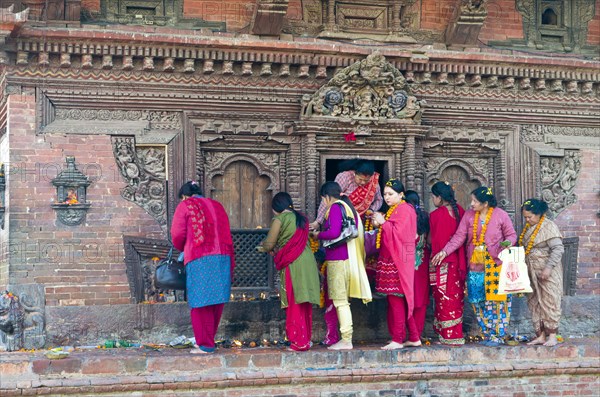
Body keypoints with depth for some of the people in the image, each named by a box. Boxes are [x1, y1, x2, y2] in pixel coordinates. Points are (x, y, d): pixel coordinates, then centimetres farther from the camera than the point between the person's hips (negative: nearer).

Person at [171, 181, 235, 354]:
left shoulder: (185, 206, 6)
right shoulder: (217, 205, 21)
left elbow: (177, 234, -1)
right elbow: (227, 236, 18)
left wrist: (182, 249, 19)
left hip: (199, 260, -5)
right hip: (223, 258, 5)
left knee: (201, 303, 0)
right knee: (216, 301, 11)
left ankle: (205, 345, 1)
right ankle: (209, 340, 20)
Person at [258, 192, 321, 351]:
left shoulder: (279, 220, -4)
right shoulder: (301, 218, 15)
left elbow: (269, 244, 0)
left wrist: (263, 248, 23)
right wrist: (275, 249, 27)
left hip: (292, 265, -6)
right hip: (308, 263, 6)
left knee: (294, 304, -1)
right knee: (305, 305, 12)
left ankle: (299, 342, -1)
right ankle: (306, 338, 16)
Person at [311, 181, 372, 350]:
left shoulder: (335, 207, -9)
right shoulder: (349, 207, 17)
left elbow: (334, 232, -21)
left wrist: (318, 235, -4)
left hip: (337, 259, -9)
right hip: (348, 258, 9)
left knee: (340, 300, -6)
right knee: (343, 301, 12)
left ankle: (346, 340, -7)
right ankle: (346, 339, 13)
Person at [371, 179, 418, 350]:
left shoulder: (404, 210, -9)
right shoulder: (393, 210, 20)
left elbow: (397, 233, -19)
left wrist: (383, 222, -11)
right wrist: (379, 224, 7)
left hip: (398, 261, -10)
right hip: (390, 259, 10)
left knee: (396, 299, -9)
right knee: (401, 300, 10)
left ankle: (397, 339, -7)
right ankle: (414, 337, 14)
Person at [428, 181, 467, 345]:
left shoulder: (436, 215, -15)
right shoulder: (459, 211, 2)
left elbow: (432, 240, -10)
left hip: (442, 261, -6)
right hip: (458, 260, 6)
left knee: (444, 298, 2)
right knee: (456, 296, 14)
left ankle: (448, 336, 5)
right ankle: (457, 333, 19)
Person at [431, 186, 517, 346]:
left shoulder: (501, 215, -5)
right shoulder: (469, 215, 4)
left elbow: (511, 235, 2)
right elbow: (459, 237, 2)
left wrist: (507, 243, -21)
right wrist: (445, 251, -10)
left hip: (495, 265, -4)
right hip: (475, 266, 4)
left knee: (496, 300, -4)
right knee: (478, 302, 4)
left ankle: (498, 335, 5)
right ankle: (487, 334, 15)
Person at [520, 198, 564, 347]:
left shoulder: (549, 226, -13)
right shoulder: (529, 228, 11)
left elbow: (558, 249, -18)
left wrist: (548, 267, -23)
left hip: (547, 273, -8)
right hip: (532, 272, 8)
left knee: (548, 302, -4)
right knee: (534, 303, 8)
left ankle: (552, 336, 1)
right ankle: (541, 336, 13)